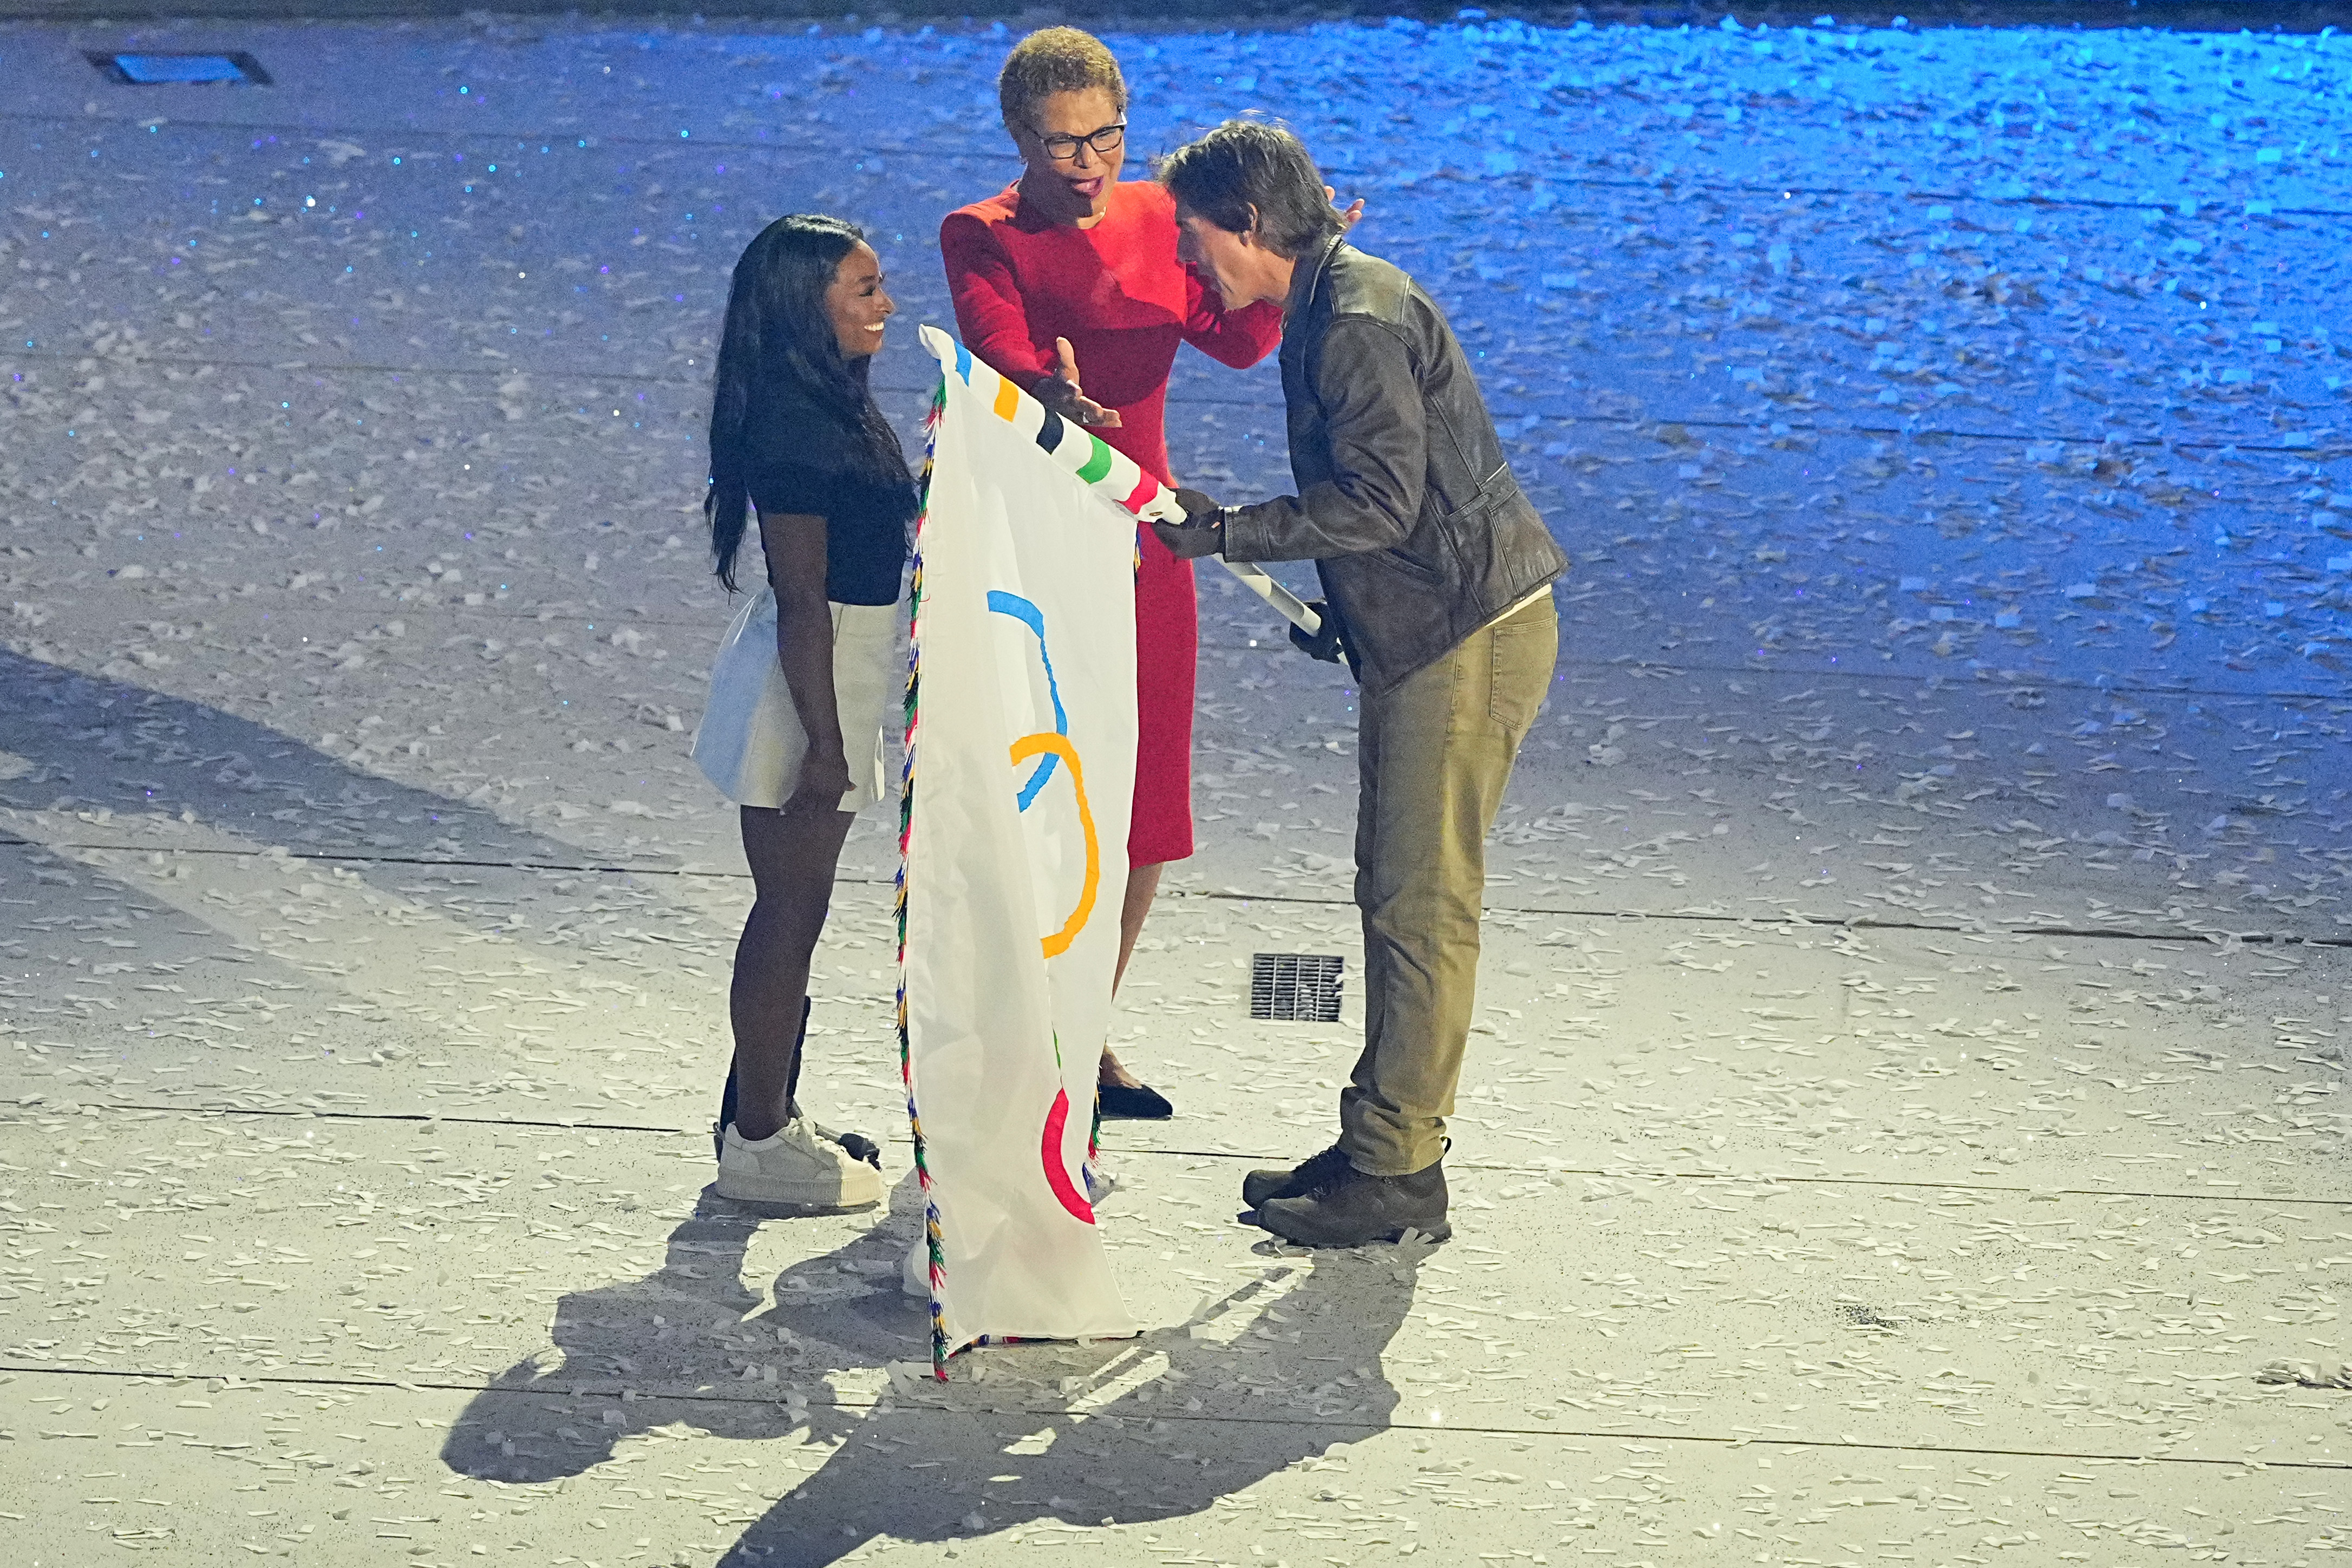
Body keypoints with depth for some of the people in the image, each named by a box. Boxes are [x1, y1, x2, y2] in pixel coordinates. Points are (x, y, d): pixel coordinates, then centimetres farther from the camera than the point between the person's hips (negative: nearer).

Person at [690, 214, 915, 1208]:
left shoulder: (835, 406, 10)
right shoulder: (791, 425, -21)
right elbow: (802, 599, -22)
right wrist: (823, 741, -22)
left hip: (836, 677, 10)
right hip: (807, 685, -10)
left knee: (793, 909, 18)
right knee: (790, 911, -1)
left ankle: (764, 1112, 29)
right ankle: (759, 1143, 8)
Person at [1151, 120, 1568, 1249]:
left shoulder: (1359, 323, -17)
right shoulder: (1327, 307, 15)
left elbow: (1379, 501, -22)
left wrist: (1228, 533, -16)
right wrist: (1341, 612, 17)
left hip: (1470, 635, -11)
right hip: (1421, 634, 11)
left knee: (1423, 901, -7)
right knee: (1393, 893, 13)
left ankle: (1396, 1176, -2)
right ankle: (1384, 1144, 21)